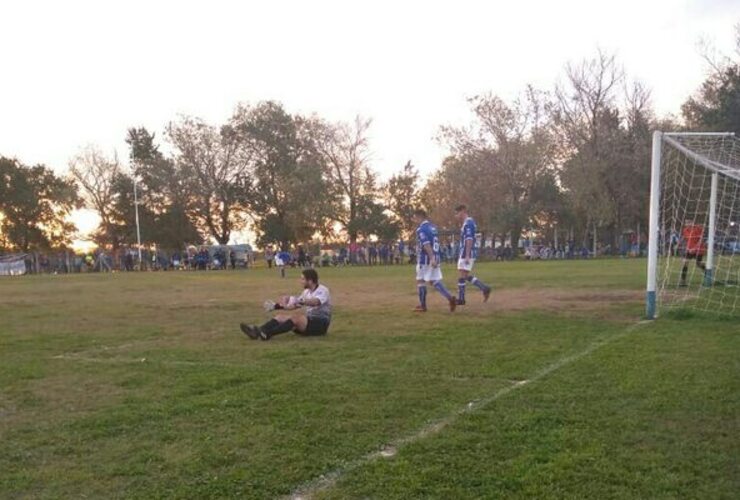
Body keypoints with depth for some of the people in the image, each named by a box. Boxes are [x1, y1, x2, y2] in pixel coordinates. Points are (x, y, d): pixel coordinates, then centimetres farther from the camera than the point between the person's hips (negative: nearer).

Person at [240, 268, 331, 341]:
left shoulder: (323, 290, -11)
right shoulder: (307, 291, 14)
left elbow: (315, 302, -33)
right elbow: (294, 306, 14)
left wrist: (299, 301, -48)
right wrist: (276, 306, 2)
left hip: (321, 323, -8)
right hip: (309, 320, 8)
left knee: (296, 316, -32)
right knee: (281, 316, -9)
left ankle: (267, 334, -41)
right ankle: (258, 331, -29)